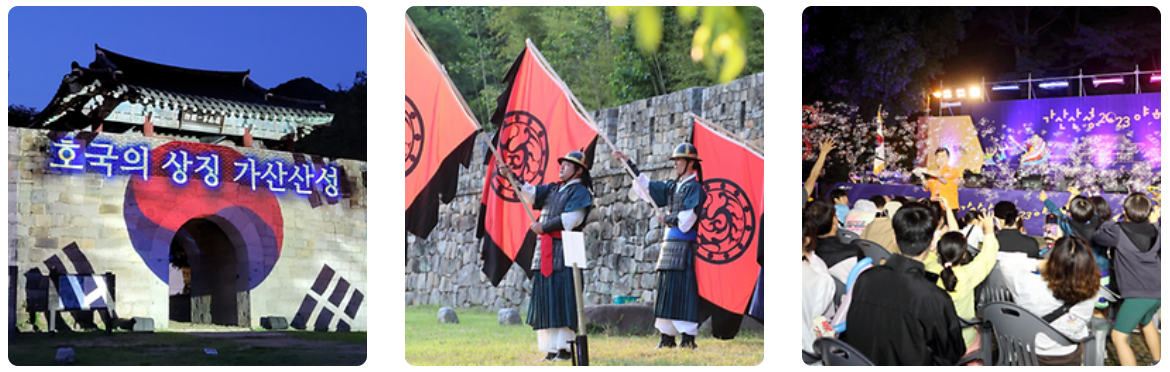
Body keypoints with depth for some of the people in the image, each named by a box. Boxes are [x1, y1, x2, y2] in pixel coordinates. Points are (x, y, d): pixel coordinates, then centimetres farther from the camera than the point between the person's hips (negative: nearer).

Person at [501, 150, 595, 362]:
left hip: (565, 250, -8)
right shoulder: (552, 190, 21)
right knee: (546, 301, 5)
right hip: (546, 251, 8)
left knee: (562, 300, -10)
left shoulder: (580, 192, -2)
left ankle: (565, 348, -9)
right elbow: (530, 193, 12)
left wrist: (543, 227, -9)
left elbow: (570, 219, -13)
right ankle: (551, 349, 7)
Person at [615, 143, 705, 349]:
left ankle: (688, 337, -9)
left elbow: (687, 218, -15)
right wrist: (627, 162, 25)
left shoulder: (695, 188, -6)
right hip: (669, 243, 8)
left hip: (684, 245, -8)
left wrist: (666, 219, -2)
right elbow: (646, 184, 25)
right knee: (666, 289, 7)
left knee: (682, 289, -10)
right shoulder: (672, 187, 17)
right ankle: (667, 336, 10)